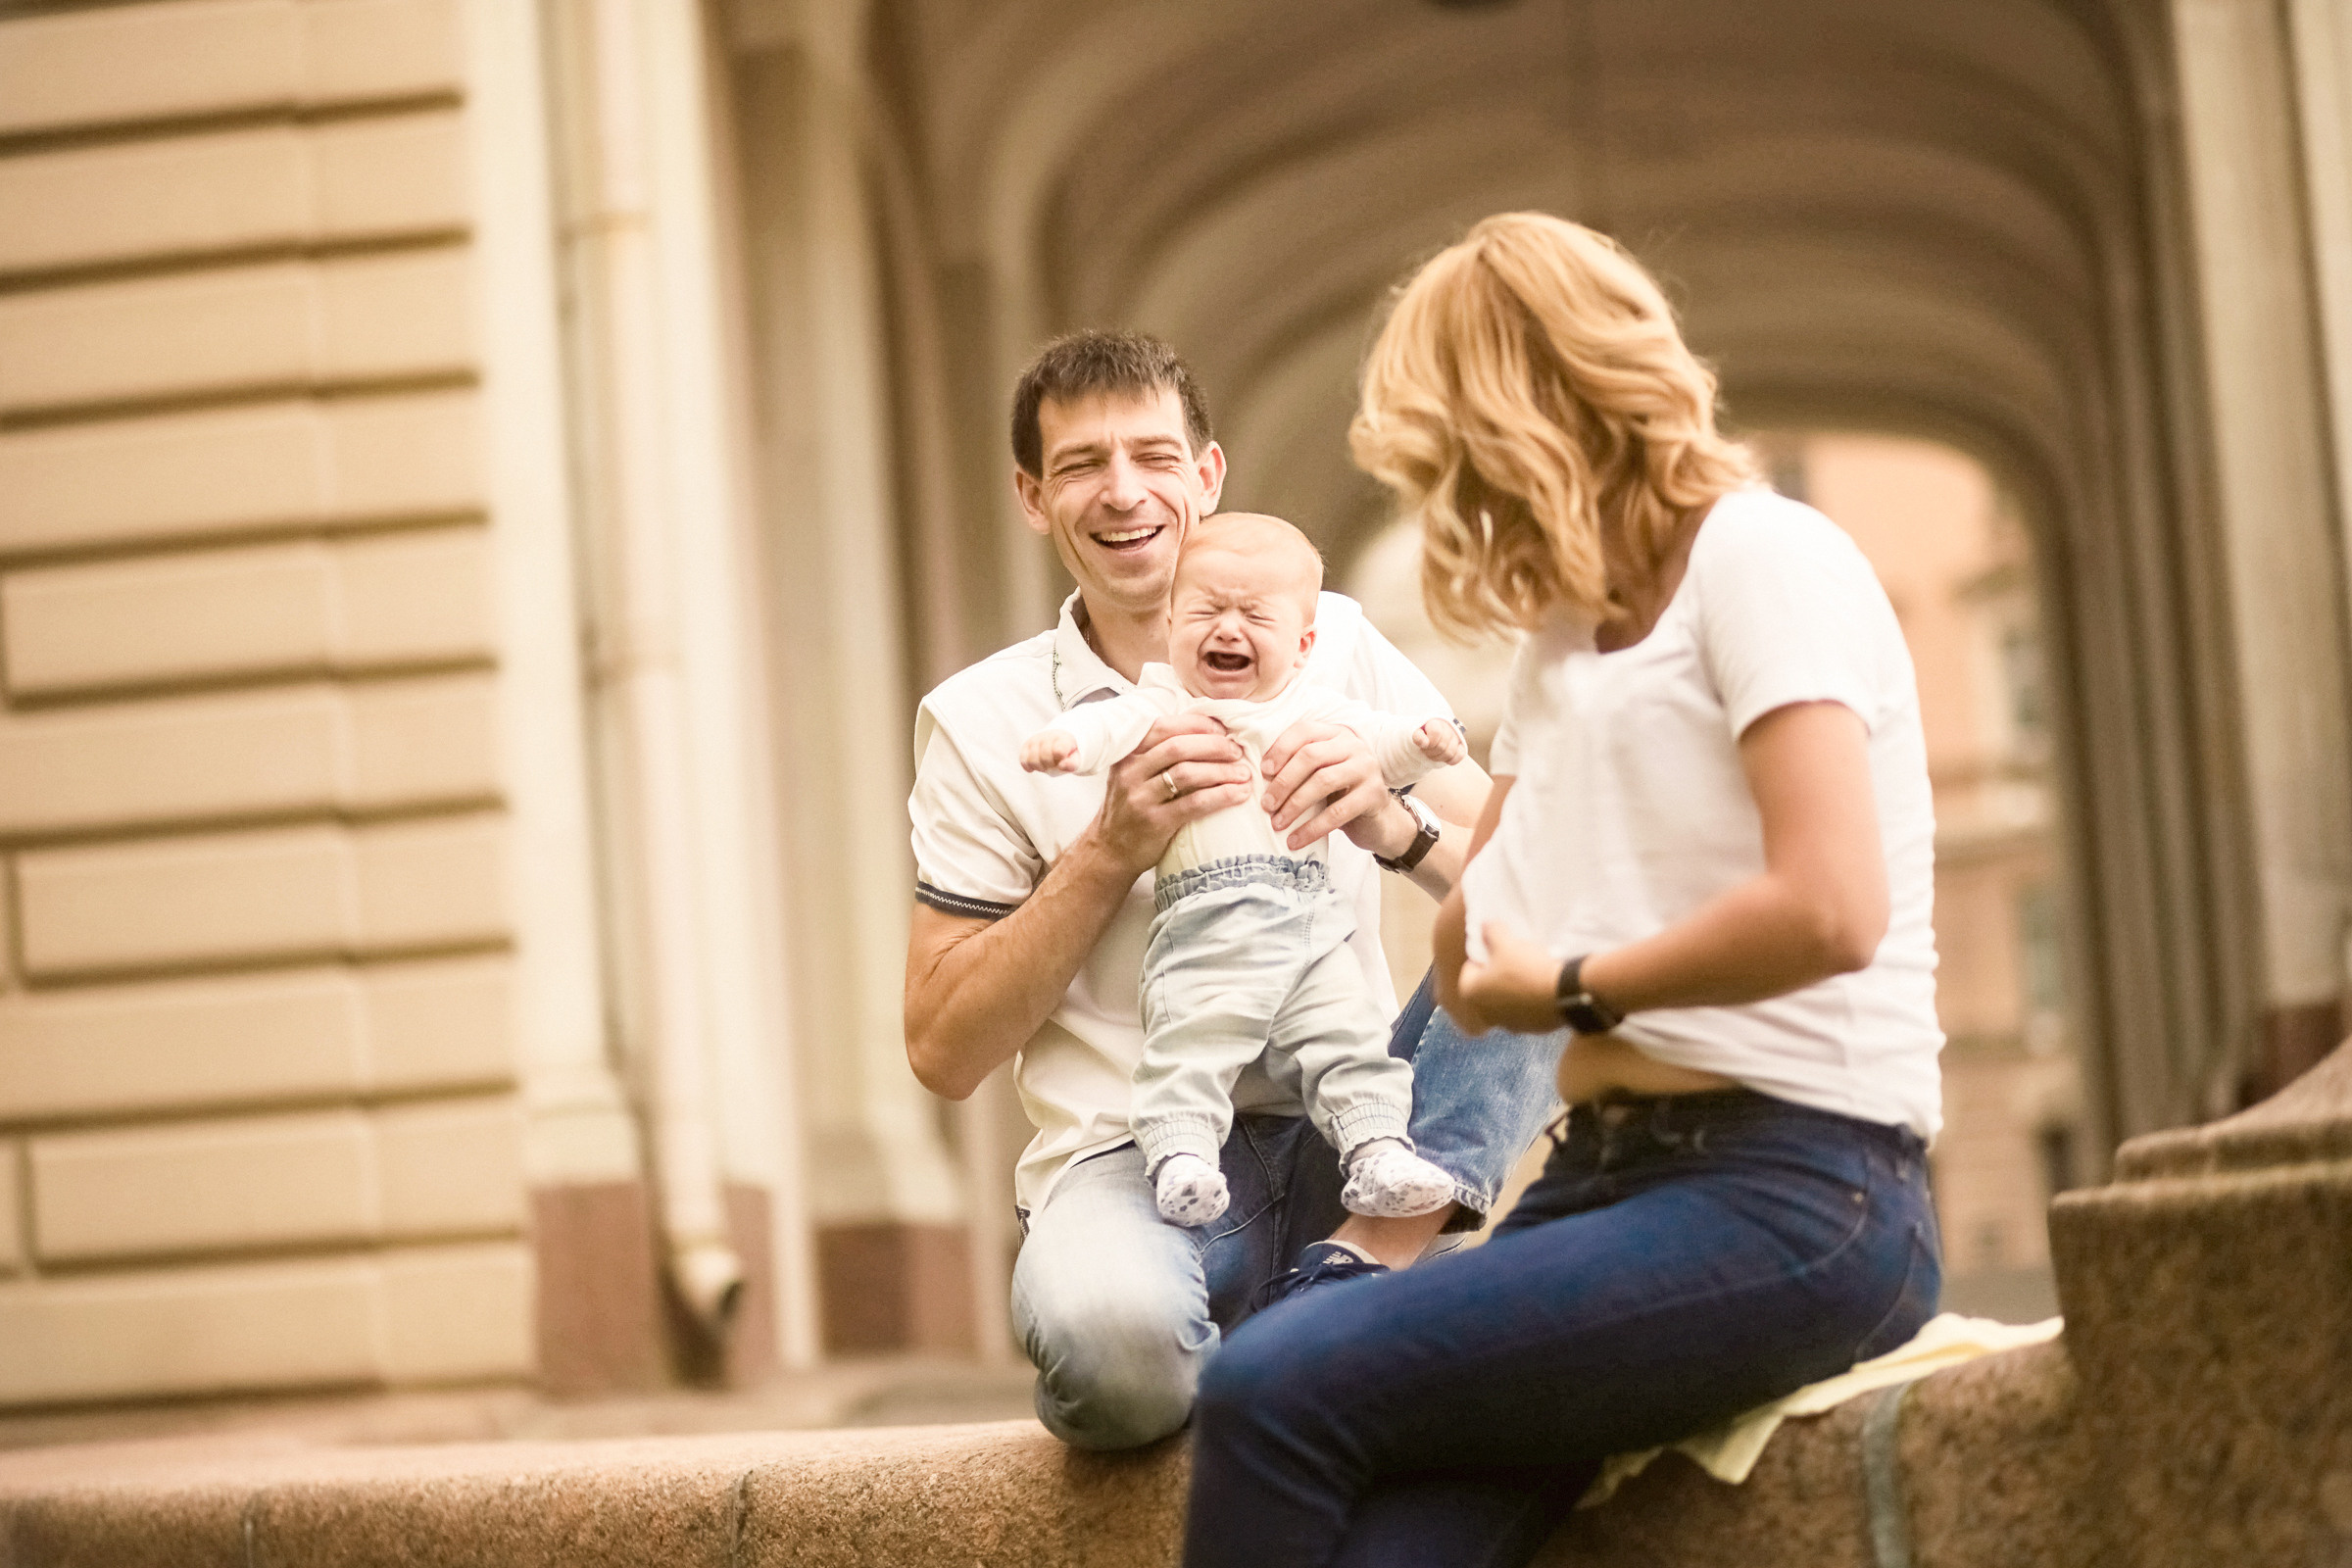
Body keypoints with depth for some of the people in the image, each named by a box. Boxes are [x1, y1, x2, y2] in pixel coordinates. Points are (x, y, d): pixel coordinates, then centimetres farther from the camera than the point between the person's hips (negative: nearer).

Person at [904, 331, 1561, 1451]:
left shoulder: (1334, 646, 9)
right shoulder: (981, 721, 5)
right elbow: (944, 1051, 1)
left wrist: (1395, 824, -18)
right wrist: (1110, 850, -10)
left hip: (1357, 1130, 2)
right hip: (1137, 1151, -2)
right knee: (1105, 1337, -37)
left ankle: (1353, 1273, -24)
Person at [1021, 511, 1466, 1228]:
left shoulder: (1311, 711, 21)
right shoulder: (1162, 707, 8)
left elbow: (1375, 740, 17)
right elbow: (1110, 725, -8)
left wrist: (1422, 740, -5)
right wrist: (1061, 740, -30)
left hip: (1311, 926, 3)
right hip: (1204, 931, -3)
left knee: (1351, 1038, -2)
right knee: (1189, 1045, -16)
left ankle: (1377, 1153, 0)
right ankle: (1180, 1157, -17)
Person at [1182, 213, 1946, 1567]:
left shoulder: (1762, 557, -4)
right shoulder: (1563, 636, 22)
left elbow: (1829, 907, -18)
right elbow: (1480, 973, 24)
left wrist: (1582, 990, -7)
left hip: (1797, 1199, -7)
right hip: (1612, 1173, 7)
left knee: (1278, 1390, -23)